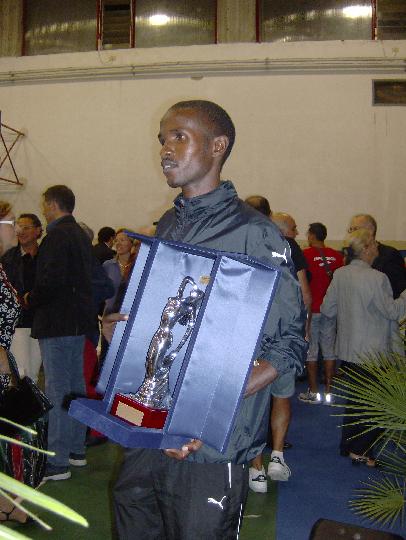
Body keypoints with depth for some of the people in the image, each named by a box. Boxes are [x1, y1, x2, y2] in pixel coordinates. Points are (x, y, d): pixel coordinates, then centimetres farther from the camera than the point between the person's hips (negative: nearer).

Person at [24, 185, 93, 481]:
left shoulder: (57, 235, -16)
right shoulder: (81, 235, 15)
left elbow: (51, 281, -25)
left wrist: (31, 299, -7)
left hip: (57, 323, -10)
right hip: (79, 321, 10)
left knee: (57, 390, -5)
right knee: (76, 387, 16)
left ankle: (57, 462, 0)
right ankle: (76, 449, 27)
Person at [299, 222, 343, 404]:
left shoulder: (305, 255, -10)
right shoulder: (337, 256, 1)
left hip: (311, 309, -4)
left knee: (310, 350, 5)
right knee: (330, 350, 9)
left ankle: (313, 392, 10)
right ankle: (328, 392, 13)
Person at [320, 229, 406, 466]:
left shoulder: (339, 274, -1)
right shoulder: (377, 278, -20)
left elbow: (327, 309, 5)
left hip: (347, 351, 7)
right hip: (372, 353, -7)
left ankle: (347, 446, 27)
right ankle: (360, 450, 11)